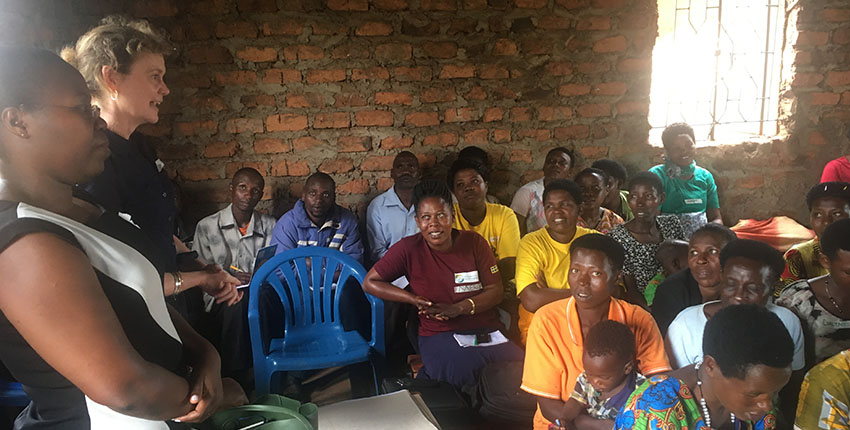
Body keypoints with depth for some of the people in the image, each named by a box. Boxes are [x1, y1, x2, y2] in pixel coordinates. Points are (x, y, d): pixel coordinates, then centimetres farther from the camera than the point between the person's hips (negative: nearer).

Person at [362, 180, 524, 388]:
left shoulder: (474, 242, 3)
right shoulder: (409, 249, -3)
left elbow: (495, 291, 3)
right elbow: (369, 282, 2)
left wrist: (458, 308, -14)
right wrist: (413, 299, -10)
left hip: (487, 332, 4)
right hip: (439, 337, -3)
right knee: (467, 373, -35)